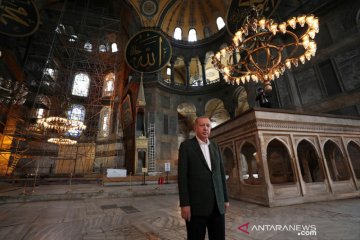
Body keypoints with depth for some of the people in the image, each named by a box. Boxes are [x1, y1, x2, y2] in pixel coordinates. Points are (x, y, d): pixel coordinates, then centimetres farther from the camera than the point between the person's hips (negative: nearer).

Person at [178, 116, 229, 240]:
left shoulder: (215, 146, 12)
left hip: (217, 203, 5)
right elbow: (182, 175, -8)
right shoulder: (186, 146, -4)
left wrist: (225, 198, 12)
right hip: (196, 203, -4)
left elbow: (221, 173, 13)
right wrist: (184, 203, -12)